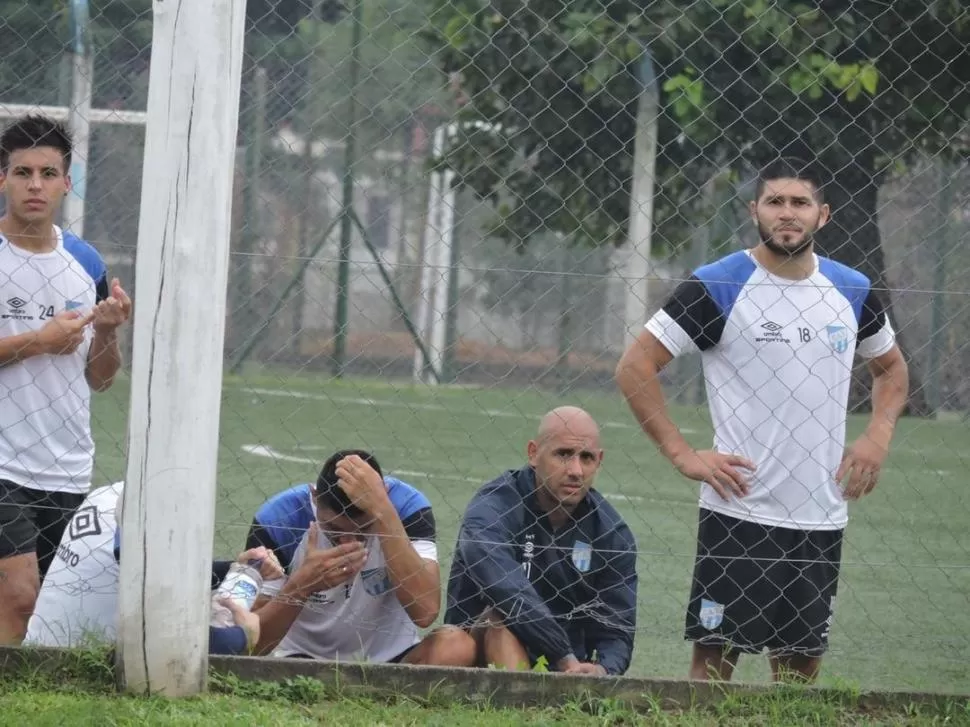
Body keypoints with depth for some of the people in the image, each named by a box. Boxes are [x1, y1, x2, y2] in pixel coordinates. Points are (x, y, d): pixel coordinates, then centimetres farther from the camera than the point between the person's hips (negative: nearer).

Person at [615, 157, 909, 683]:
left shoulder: (852, 292, 8)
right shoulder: (717, 288, -6)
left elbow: (890, 366, 26)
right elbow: (635, 367, -5)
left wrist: (877, 435, 7)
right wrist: (682, 454, -11)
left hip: (822, 520, 4)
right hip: (738, 513, -4)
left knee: (801, 668, 7)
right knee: (715, 658, -5)